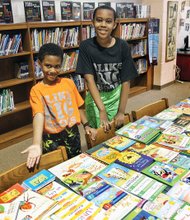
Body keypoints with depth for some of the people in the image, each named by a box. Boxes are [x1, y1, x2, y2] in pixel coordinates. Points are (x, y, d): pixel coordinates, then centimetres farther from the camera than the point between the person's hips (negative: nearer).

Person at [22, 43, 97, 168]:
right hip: (52, 139, -2)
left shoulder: (69, 83, 0)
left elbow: (78, 107, 9)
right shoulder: (36, 90, -9)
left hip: (73, 134, 3)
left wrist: (86, 125, -3)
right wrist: (37, 144, -34)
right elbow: (39, 115, -22)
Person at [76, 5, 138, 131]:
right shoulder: (86, 46, -14)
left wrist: (121, 111, -12)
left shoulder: (123, 46, -13)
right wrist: (102, 110, -25)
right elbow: (89, 79, -19)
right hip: (95, 98, -1)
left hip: (116, 96, 1)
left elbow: (126, 81, -10)